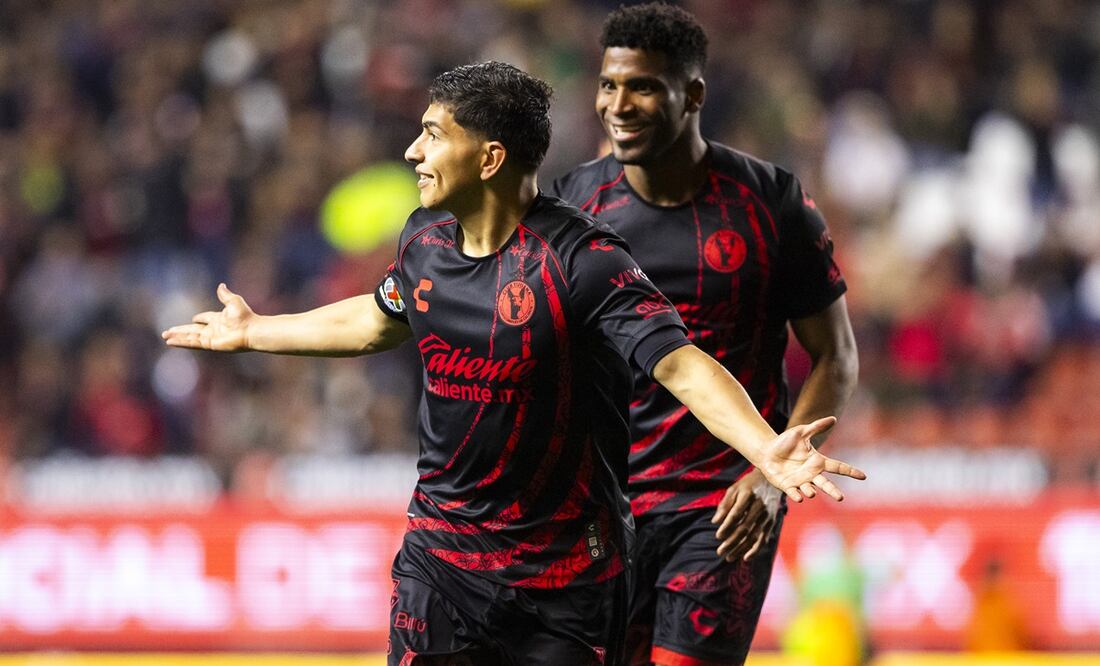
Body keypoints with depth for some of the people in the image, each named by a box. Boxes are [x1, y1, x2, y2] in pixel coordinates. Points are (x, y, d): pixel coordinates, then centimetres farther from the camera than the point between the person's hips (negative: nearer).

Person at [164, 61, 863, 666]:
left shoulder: (582, 259, -20)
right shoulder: (426, 239, 1)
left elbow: (682, 364, -30)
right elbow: (381, 320, 24)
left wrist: (767, 449, -47)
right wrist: (253, 331, 38)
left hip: (566, 575, -5)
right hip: (441, 549, 5)